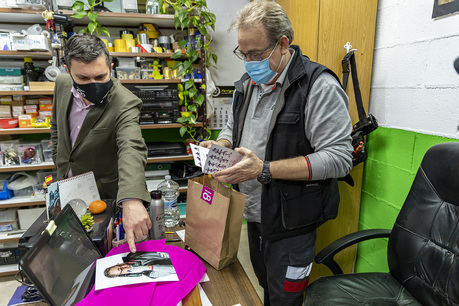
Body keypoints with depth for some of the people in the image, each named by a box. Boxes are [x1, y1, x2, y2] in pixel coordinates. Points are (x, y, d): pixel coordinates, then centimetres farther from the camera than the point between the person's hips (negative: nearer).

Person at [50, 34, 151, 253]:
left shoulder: (125, 104, -32)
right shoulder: (62, 84, -11)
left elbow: (132, 149, -50)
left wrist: (132, 200, -65)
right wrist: (59, 160, 6)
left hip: (103, 193, -5)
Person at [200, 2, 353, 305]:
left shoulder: (320, 87, -20)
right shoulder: (248, 83, 4)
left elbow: (339, 158, -26)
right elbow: (233, 126, 17)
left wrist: (264, 170, -30)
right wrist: (220, 146, -7)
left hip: (290, 221, -6)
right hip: (254, 211, 7)